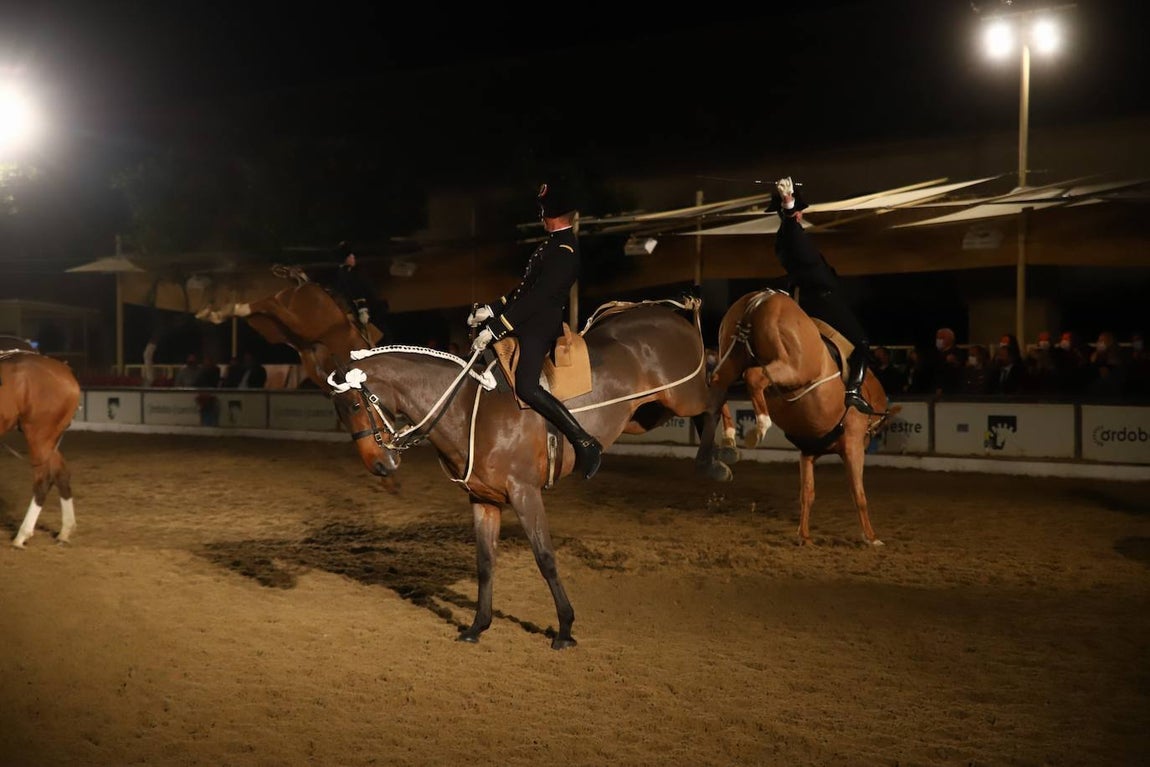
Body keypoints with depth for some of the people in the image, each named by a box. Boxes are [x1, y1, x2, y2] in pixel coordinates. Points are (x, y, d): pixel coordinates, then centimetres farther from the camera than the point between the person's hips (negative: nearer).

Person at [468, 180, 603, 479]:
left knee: (526, 387, -25)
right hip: (528, 322, 11)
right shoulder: (554, 244, 15)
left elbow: (537, 298, -24)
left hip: (540, 327, -11)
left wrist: (494, 327, -24)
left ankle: (585, 442, -19)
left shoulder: (565, 251, -18)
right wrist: (493, 309, 12)